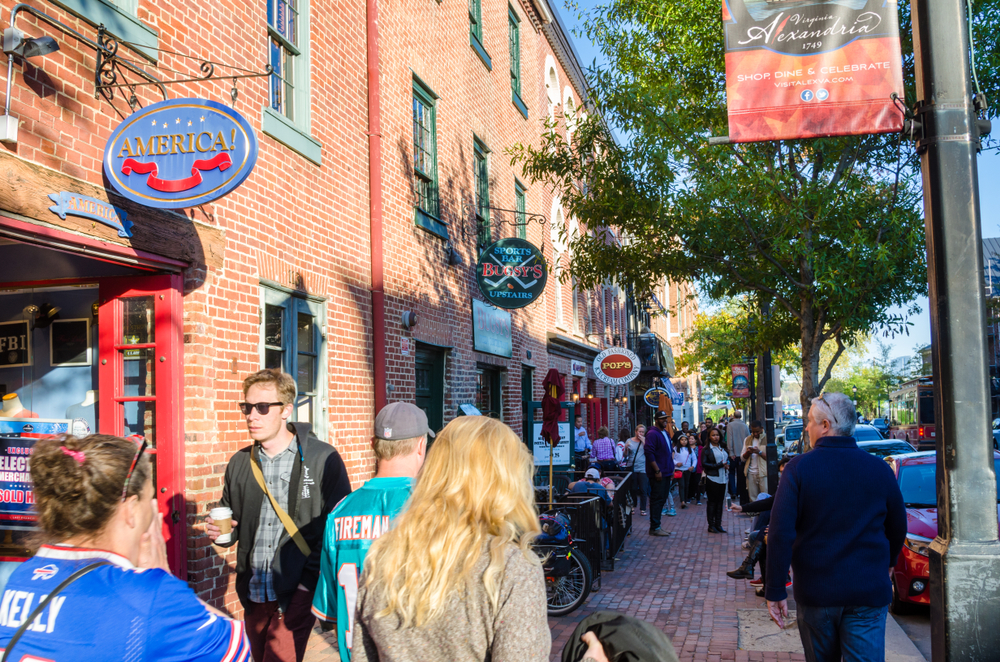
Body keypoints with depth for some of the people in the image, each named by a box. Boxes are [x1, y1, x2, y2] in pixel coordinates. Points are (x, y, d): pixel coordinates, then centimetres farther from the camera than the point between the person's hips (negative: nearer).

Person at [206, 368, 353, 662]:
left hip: (296, 594, -5)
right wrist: (220, 531, -3)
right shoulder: (239, 464, 8)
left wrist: (309, 583, -13)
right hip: (253, 594, 5)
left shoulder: (323, 459, -7)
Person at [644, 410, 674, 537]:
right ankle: (655, 528, -1)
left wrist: (671, 468, 17)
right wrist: (657, 470, -21)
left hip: (666, 473, 10)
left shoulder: (665, 433, 17)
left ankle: (655, 526, 19)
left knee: (661, 499, 12)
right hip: (658, 474, -10)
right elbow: (649, 453, -20)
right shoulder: (652, 434, -13)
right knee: (657, 500, -6)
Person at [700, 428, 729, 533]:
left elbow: (727, 459, 24)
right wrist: (720, 465, -15)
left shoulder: (722, 448, 13)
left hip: (722, 478, 5)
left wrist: (727, 465, -1)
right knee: (712, 502, -1)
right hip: (712, 479, -5)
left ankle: (718, 524, 13)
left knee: (720, 502, 7)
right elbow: (704, 464, -11)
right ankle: (711, 525, 5)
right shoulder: (706, 449, -4)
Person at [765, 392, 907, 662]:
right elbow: (898, 528, 11)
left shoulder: (799, 468, -9)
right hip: (869, 592, 1)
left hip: (815, 591, -1)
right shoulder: (879, 469, -1)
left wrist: (775, 590, -8)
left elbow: (781, 533, -15)